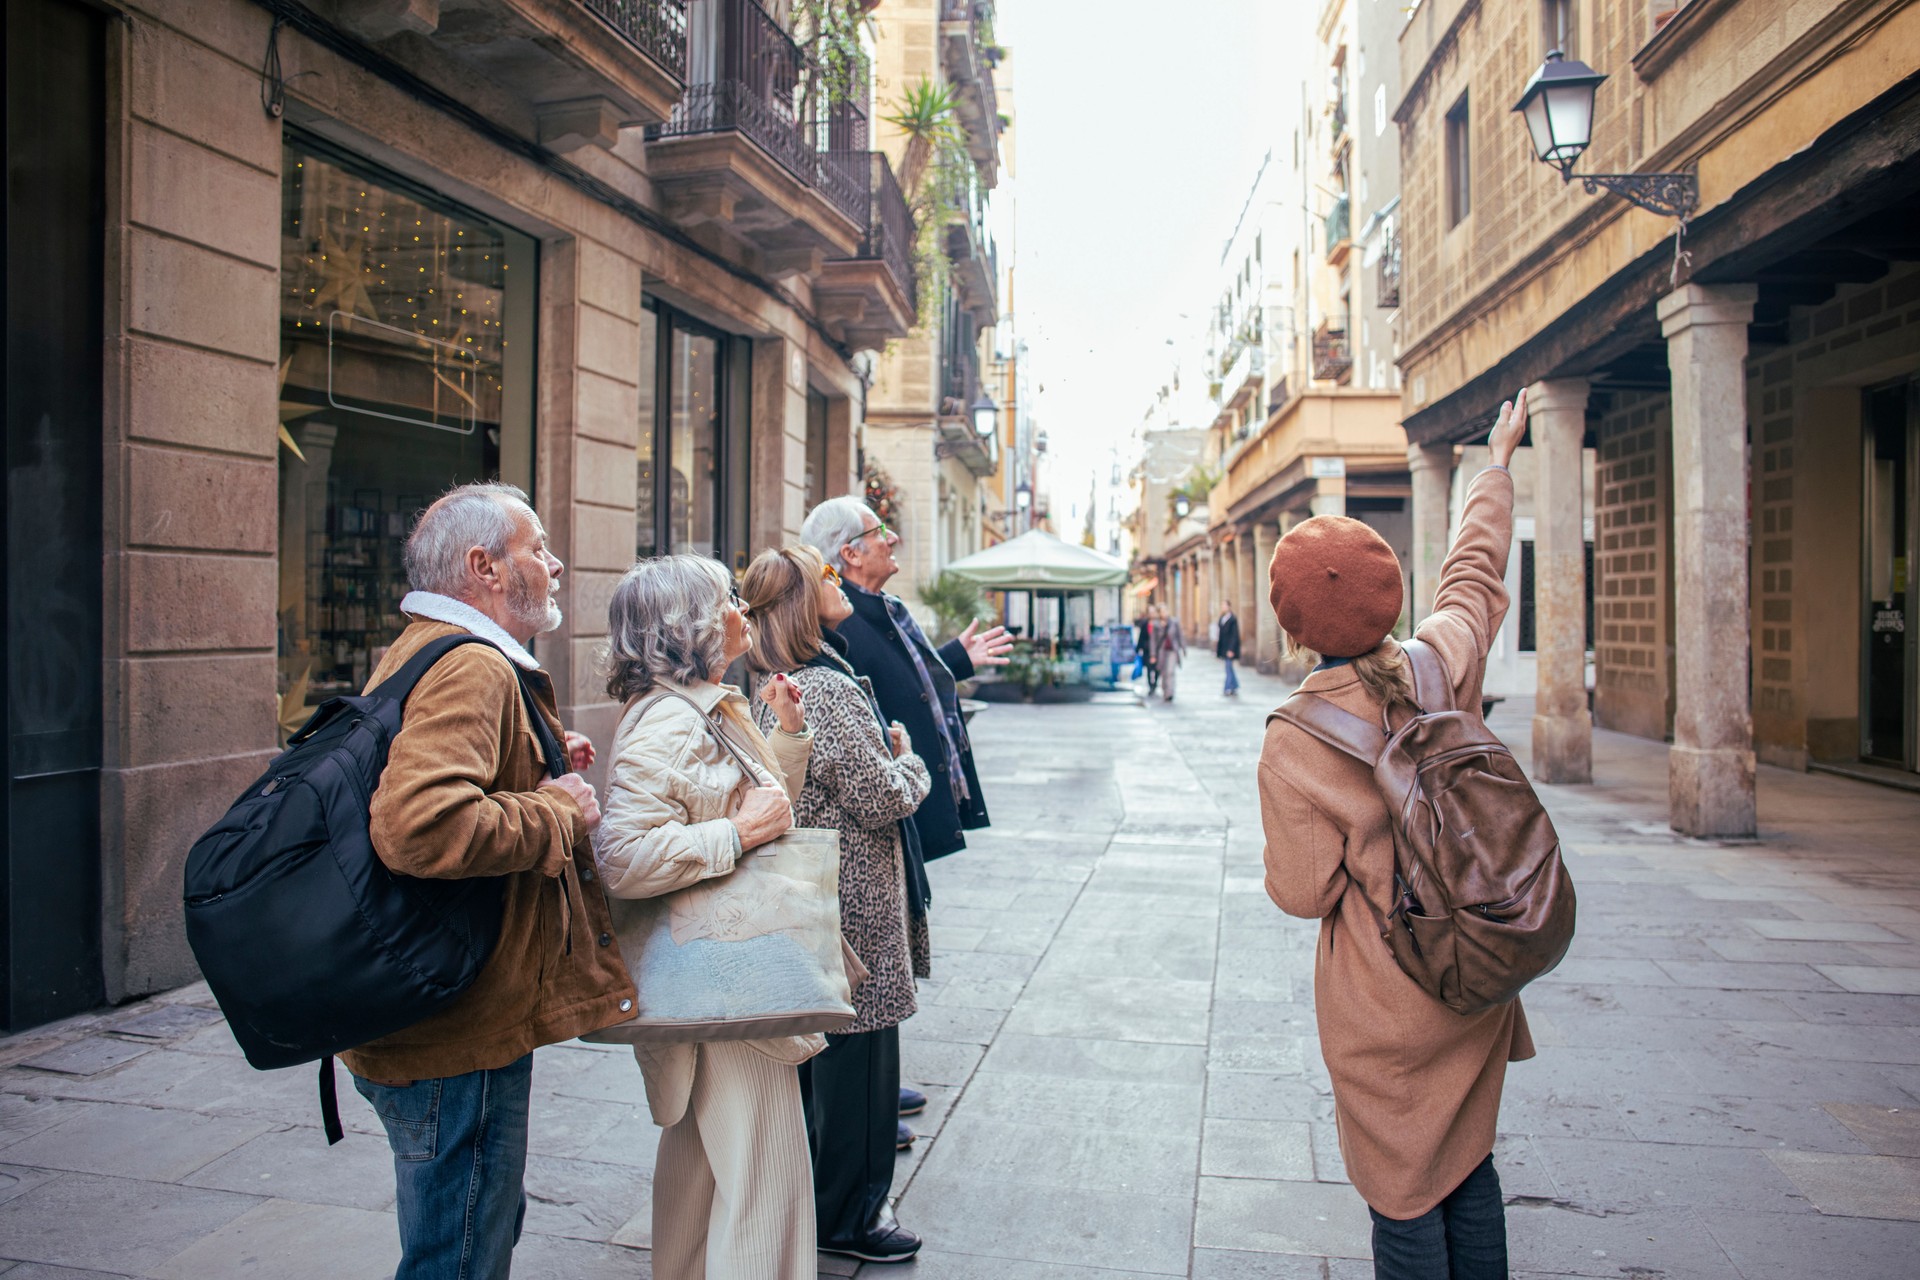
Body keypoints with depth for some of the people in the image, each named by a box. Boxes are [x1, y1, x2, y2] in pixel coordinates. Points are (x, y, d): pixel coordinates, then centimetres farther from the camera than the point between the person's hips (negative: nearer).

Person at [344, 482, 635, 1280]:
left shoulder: (419, 652, 13)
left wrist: (542, 774, 12)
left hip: (436, 1024, 11)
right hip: (459, 1038, -11)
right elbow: (418, 828, -38)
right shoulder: (471, 668, -22)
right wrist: (559, 811, -23)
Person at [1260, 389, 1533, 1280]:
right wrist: (1497, 462, 26)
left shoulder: (1293, 744, -21)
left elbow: (1303, 891, -13)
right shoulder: (1444, 661, -10)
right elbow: (1475, 569, 10)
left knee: (1404, 1195, 10)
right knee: (1470, 1167, 23)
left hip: (1385, 1011, -5)